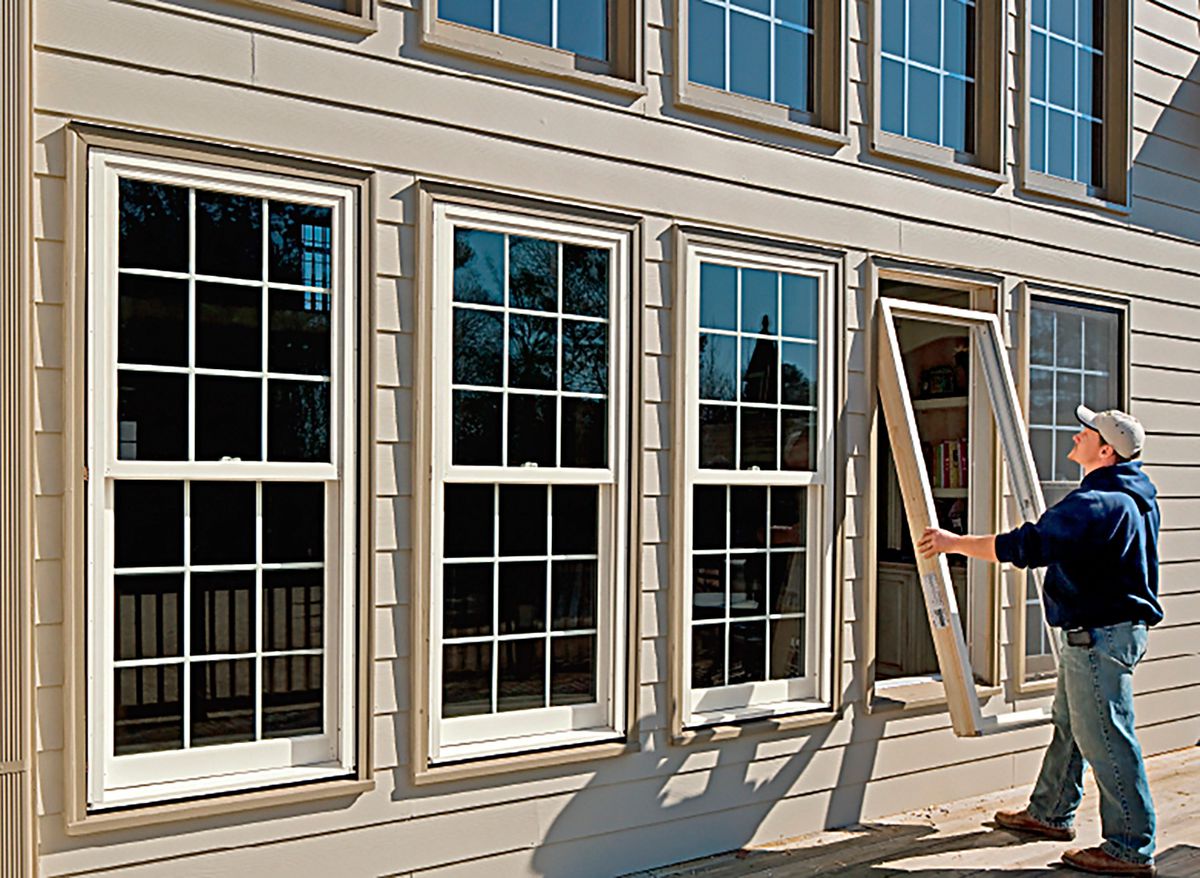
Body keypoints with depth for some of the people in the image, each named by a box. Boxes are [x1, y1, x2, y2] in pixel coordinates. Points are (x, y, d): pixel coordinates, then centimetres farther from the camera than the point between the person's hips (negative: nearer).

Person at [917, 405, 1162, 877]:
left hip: (1100, 636, -11)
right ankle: (1050, 814, 34)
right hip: (1092, 633, 11)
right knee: (1068, 726, 20)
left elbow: (1027, 546, -28)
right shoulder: (1132, 497, 11)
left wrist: (954, 542, -20)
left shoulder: (1098, 503, -23)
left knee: (1106, 739, -3)